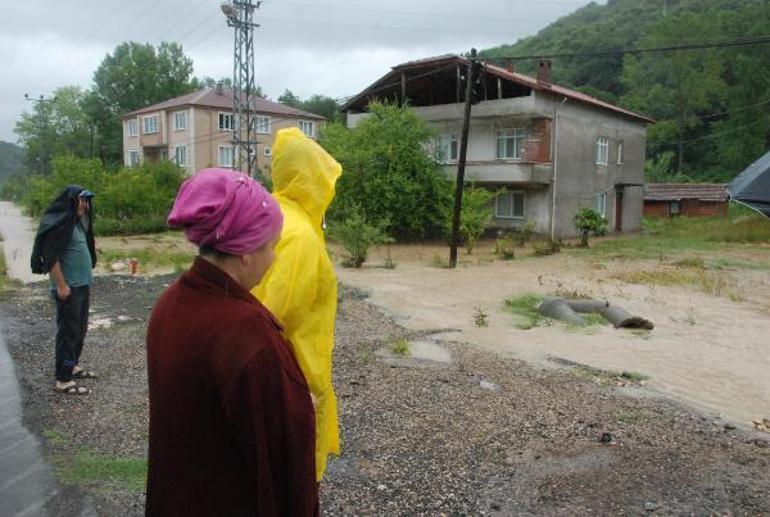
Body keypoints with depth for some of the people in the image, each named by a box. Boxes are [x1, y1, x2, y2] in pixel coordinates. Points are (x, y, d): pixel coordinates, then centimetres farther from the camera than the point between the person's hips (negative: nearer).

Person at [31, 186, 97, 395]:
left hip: (82, 286, 9)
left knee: (79, 329, 18)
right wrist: (61, 285, -20)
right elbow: (50, 256, -20)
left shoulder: (77, 222, 13)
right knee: (68, 331, -4)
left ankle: (73, 366, 33)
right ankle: (63, 380, 4)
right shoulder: (60, 223, -16)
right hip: (68, 288, -9)